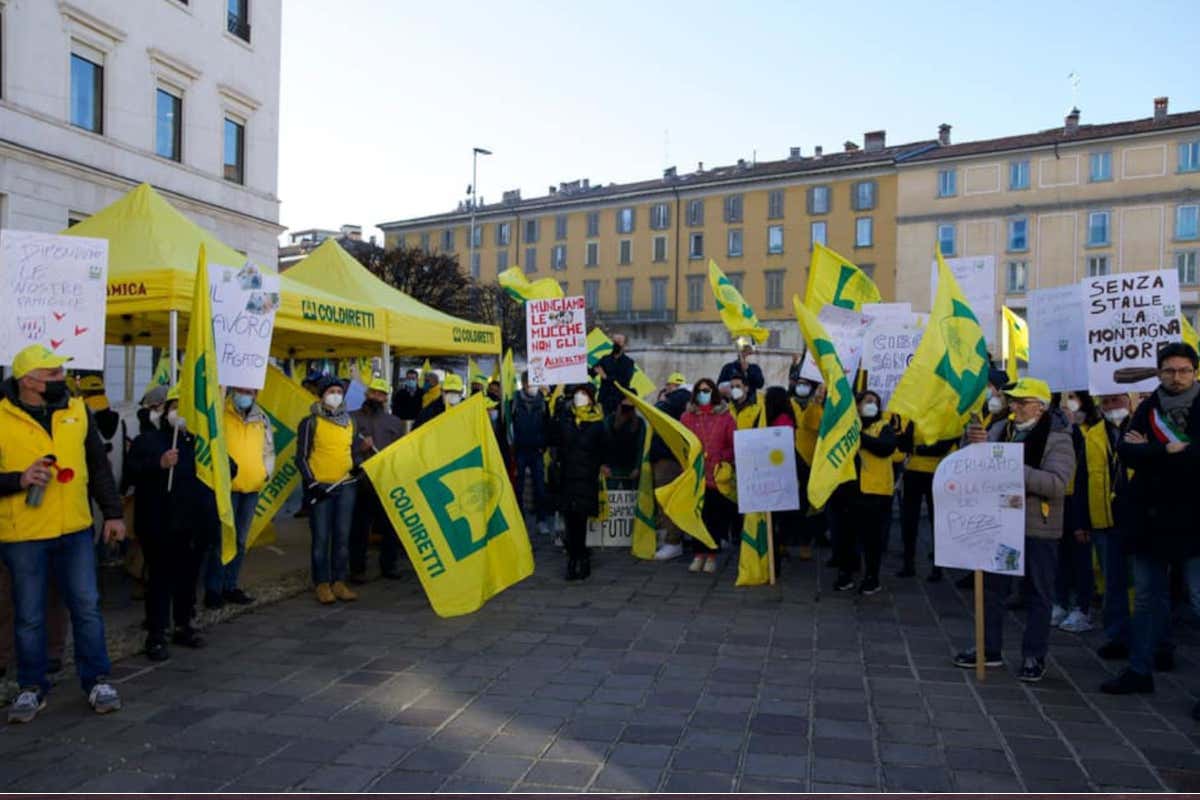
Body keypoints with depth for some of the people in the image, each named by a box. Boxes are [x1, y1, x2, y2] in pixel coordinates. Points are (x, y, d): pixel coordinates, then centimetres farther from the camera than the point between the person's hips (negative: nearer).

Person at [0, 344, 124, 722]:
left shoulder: (77, 409, 4)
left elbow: (99, 466, 10)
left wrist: (113, 512, 7)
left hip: (75, 531, 3)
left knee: (87, 607, 7)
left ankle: (97, 681, 19)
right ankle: (32, 687, 25)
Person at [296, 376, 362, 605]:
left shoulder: (350, 422, 12)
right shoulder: (311, 422, -2)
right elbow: (301, 457, -2)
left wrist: (357, 464, -2)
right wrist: (311, 483, -10)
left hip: (346, 486, 4)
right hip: (320, 487, -4)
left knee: (343, 536, 7)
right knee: (321, 537, -1)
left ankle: (339, 582, 14)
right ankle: (322, 584, 7)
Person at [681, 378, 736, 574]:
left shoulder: (725, 416, 4)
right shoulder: (687, 416, 9)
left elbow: (734, 445, 2)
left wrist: (722, 459, -10)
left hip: (717, 475, -1)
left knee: (716, 515, 3)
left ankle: (712, 556, 12)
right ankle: (699, 554, 13)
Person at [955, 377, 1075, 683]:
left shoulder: (1057, 438, -10)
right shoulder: (999, 430, 6)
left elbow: (1057, 484, -22)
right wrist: (974, 444, -12)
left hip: (1038, 529, -5)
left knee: (1038, 594, 6)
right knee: (991, 586, 13)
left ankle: (1034, 657, 17)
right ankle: (989, 649, 25)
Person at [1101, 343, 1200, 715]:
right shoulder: (1148, 408, 7)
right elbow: (1125, 451, -6)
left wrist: (1150, 453, -14)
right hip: (1149, 518, 5)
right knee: (1148, 598, 15)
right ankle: (1140, 671, 27)